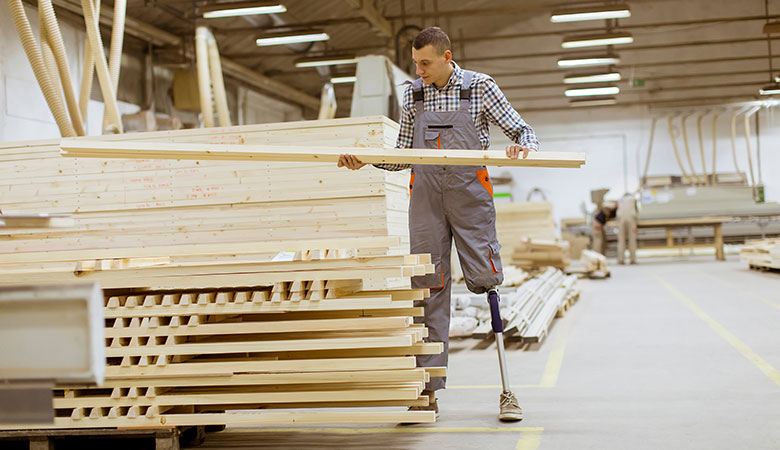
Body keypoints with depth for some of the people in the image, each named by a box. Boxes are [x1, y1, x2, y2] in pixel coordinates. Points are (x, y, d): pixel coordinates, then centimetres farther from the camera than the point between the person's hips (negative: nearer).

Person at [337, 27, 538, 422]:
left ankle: (508, 389, 0)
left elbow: (522, 131, 6)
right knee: (429, 288, -1)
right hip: (425, 196, 3)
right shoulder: (412, 95, 12)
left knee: (485, 282, -9)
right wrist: (365, 159, 2)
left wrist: (522, 148, -16)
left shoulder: (480, 87, 3)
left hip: (470, 195, -3)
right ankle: (428, 391, 3)